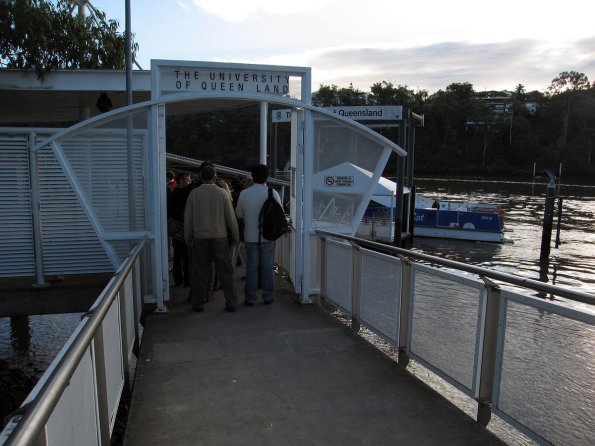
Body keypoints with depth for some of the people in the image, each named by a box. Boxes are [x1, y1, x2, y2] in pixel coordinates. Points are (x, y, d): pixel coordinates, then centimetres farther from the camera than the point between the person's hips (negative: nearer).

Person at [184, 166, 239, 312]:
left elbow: (188, 218, 1)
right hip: (220, 237, -1)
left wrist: (188, 238, 12)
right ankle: (231, 303, 11)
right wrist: (236, 237, 7)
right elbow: (231, 217, -3)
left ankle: (198, 303, 17)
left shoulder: (194, 194, -2)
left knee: (201, 272, 9)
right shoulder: (222, 193, -4)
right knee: (225, 271, 7)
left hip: (200, 238, 1)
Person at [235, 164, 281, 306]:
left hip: (251, 237, 0)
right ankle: (268, 297, 16)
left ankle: (250, 298, 12)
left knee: (251, 266, 7)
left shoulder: (244, 194, -8)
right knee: (267, 266, 10)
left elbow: (239, 214, 2)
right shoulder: (273, 193, -8)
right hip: (268, 236, 0)